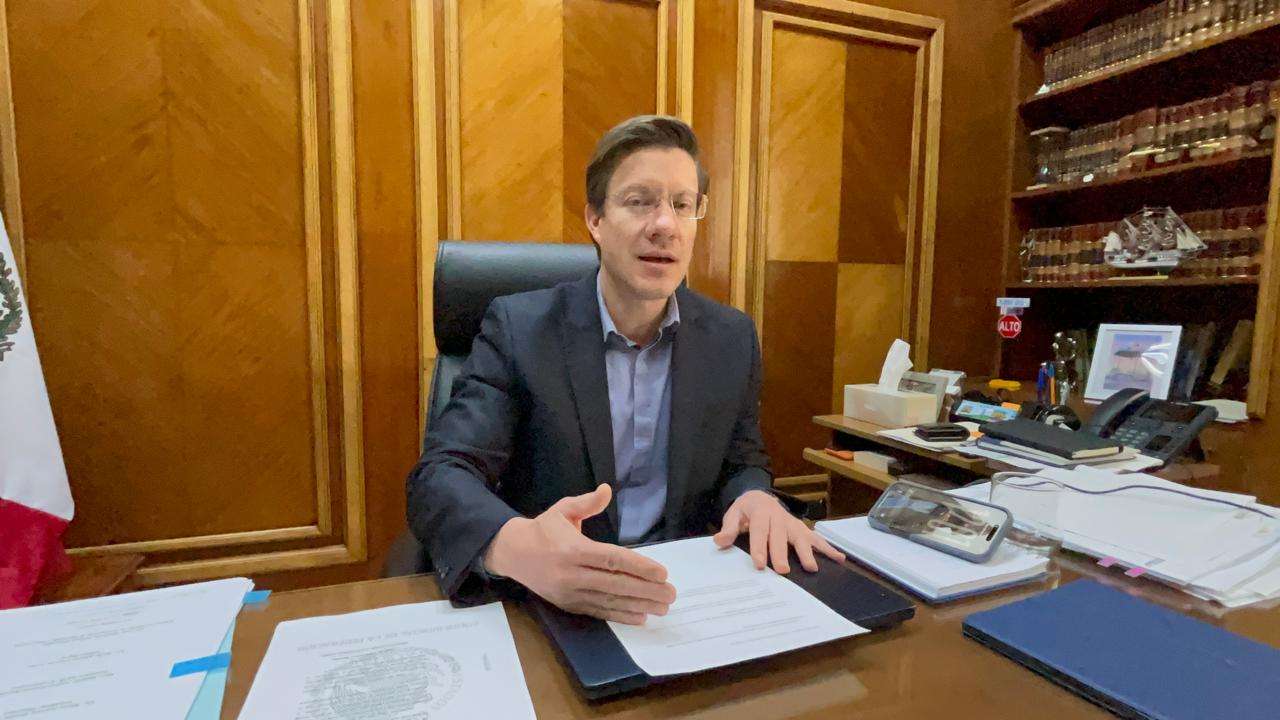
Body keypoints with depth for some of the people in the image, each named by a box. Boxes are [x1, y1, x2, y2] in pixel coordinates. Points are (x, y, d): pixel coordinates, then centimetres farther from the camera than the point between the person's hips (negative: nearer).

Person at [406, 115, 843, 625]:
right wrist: (517, 545, -38)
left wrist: (755, 498, -15)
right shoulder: (518, 327, -9)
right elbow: (440, 475, -16)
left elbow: (741, 463, 10)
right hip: (550, 600, -1)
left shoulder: (732, 338, 1)